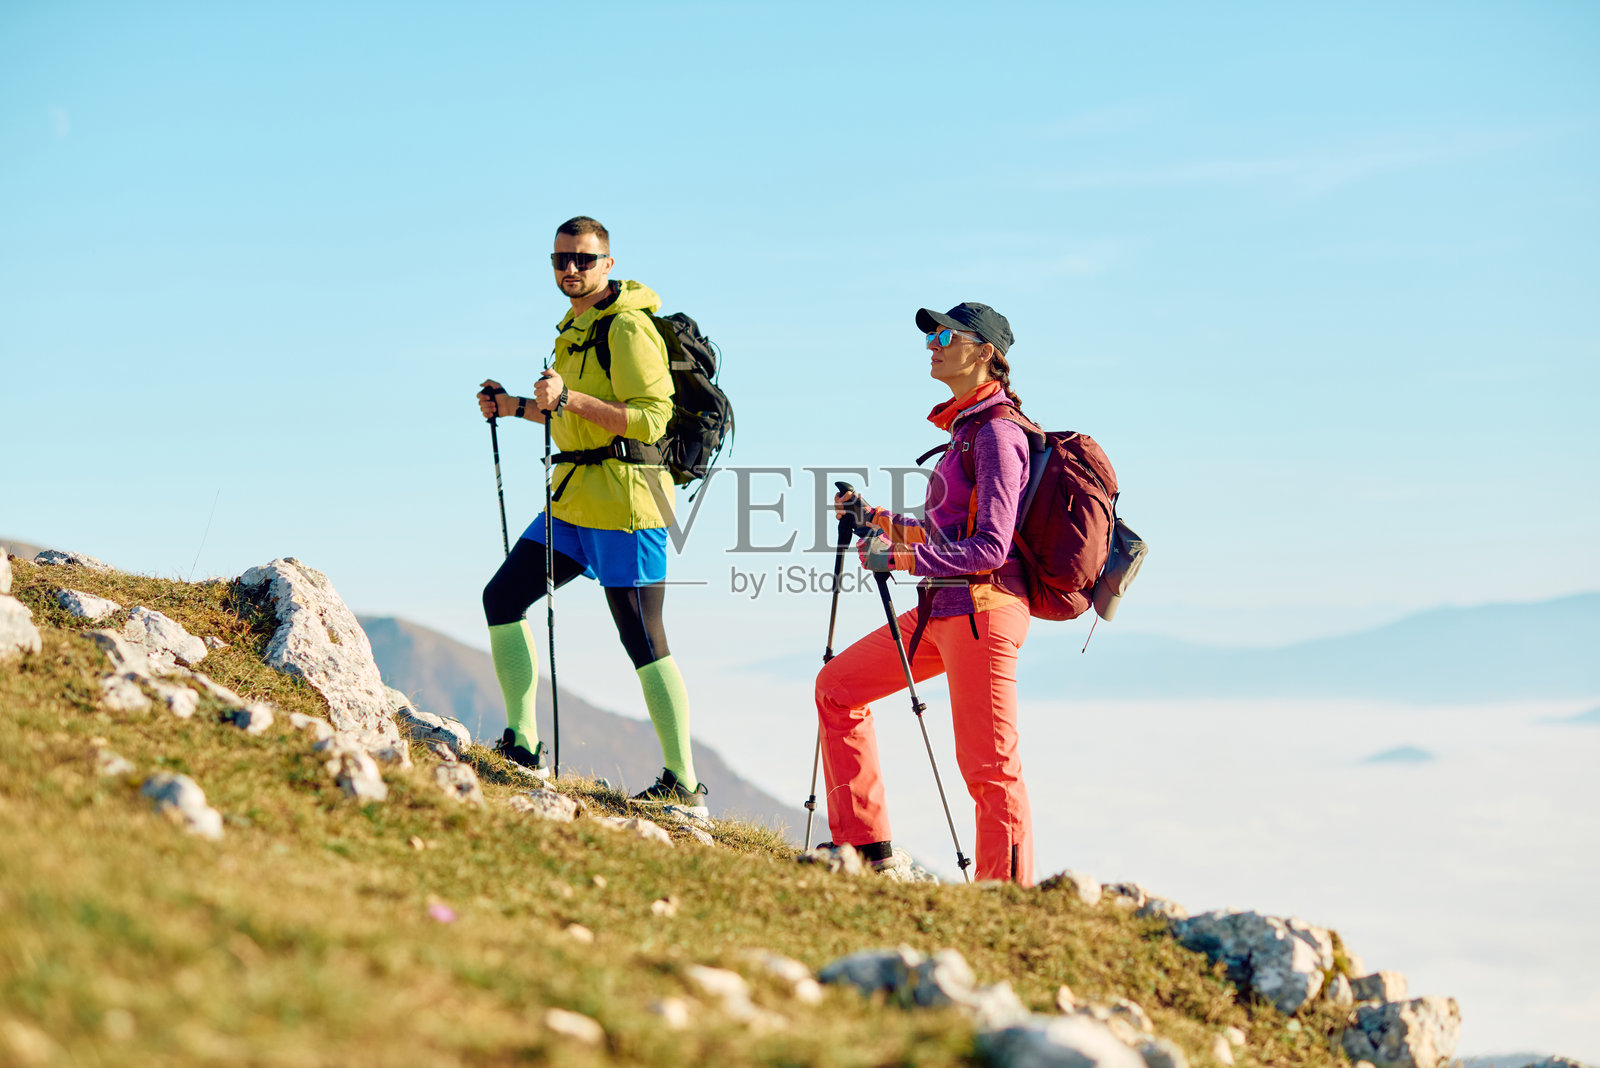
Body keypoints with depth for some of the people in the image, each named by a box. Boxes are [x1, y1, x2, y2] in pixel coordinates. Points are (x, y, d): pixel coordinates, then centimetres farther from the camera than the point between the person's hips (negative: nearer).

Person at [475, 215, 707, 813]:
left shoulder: (627, 327, -12)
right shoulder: (574, 328, 17)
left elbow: (650, 418, -20)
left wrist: (569, 399, -26)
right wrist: (516, 407, 16)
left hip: (624, 500, -9)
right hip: (575, 500, 9)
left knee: (643, 641, -7)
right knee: (502, 597, 6)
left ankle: (684, 786, 0)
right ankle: (522, 746, 11)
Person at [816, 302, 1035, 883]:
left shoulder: (996, 432, -13)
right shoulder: (965, 425, 16)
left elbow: (990, 547, -19)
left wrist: (901, 558, -18)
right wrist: (878, 520, 14)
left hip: (983, 606, -10)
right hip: (940, 608, 11)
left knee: (988, 765, -8)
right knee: (837, 686, 14)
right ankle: (868, 848, 18)